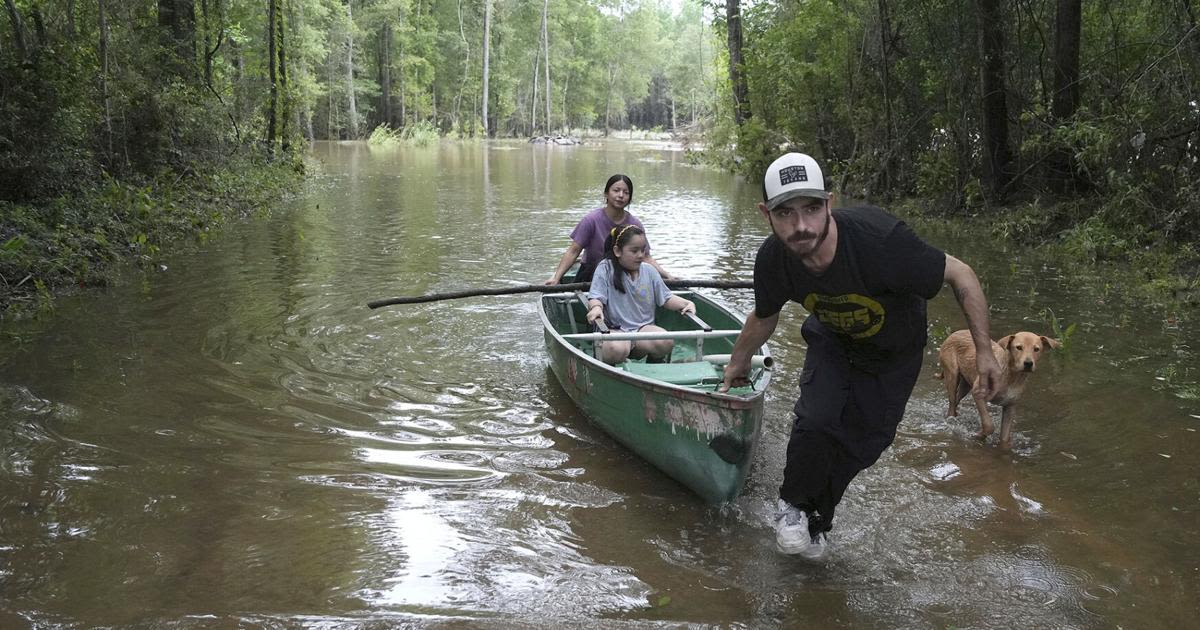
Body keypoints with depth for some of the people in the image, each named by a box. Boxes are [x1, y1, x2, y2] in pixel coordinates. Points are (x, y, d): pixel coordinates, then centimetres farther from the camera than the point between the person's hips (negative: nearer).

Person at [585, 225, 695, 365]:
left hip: (643, 328, 4)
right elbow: (596, 297, -7)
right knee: (616, 349, -38)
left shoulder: (649, 271, 10)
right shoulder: (605, 268, -1)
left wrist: (686, 303, -4)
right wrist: (596, 307, -31)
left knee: (666, 342, -27)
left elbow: (666, 298, 14)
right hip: (614, 330, -4)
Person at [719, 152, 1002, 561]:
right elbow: (764, 318, -3)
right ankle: (794, 505, 10)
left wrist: (984, 351, -23)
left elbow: (961, 275, -26)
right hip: (832, 341, 1)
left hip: (894, 352, -1)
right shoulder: (772, 260, -28)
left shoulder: (879, 240, -42)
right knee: (816, 421, -20)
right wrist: (739, 363, 13)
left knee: (862, 442, 4)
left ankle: (816, 520, 30)